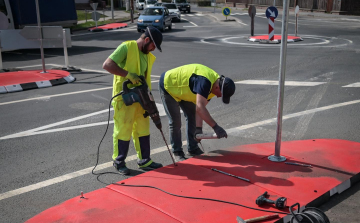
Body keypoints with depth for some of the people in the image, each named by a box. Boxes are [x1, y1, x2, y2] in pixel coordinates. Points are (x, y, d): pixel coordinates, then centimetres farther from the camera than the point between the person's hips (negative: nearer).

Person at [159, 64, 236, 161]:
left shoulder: (215, 85, -10)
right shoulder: (205, 82, -39)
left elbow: (201, 108, -10)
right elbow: (200, 107, -48)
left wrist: (198, 128, -18)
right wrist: (216, 127, -48)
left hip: (181, 90, 9)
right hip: (168, 86, -9)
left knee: (192, 117, 8)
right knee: (175, 122, -8)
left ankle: (192, 149, 19)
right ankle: (177, 153, 7)